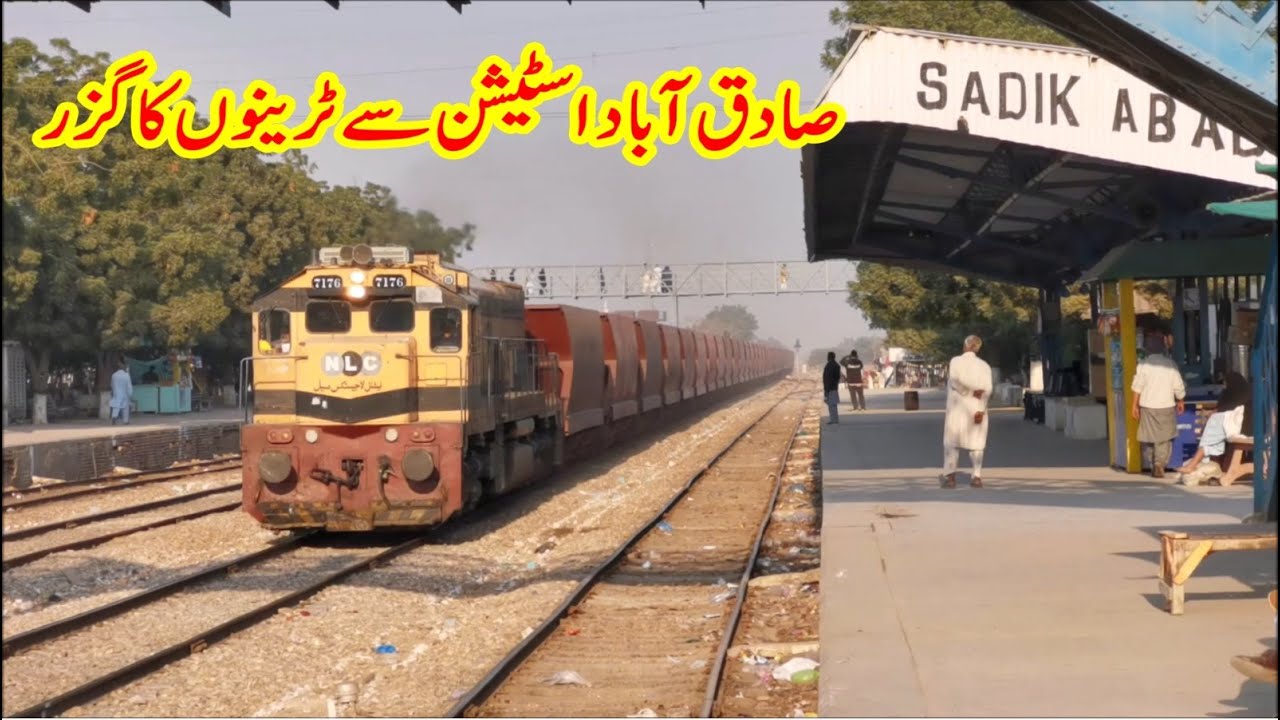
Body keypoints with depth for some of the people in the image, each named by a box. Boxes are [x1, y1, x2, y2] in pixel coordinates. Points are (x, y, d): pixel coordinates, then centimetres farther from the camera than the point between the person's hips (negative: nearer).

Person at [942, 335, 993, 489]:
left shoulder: (955, 361, -1)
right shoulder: (984, 365, 3)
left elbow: (955, 379, -16)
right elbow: (987, 388, -8)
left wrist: (971, 391, -6)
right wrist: (980, 409, -13)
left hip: (957, 408, -2)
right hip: (976, 408, 2)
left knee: (951, 442, 2)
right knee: (975, 442, 6)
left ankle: (949, 476, -5)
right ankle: (976, 476, 1)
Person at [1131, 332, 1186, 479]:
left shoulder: (1143, 365, -5)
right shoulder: (1170, 364, -3)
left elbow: (1137, 386, -5)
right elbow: (1178, 386, 0)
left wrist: (1134, 405, 2)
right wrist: (1180, 401, 17)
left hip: (1148, 406, 0)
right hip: (1166, 406, 0)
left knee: (1149, 438, 13)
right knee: (1165, 438, 6)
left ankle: (1152, 465, 18)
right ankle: (1160, 464, -8)